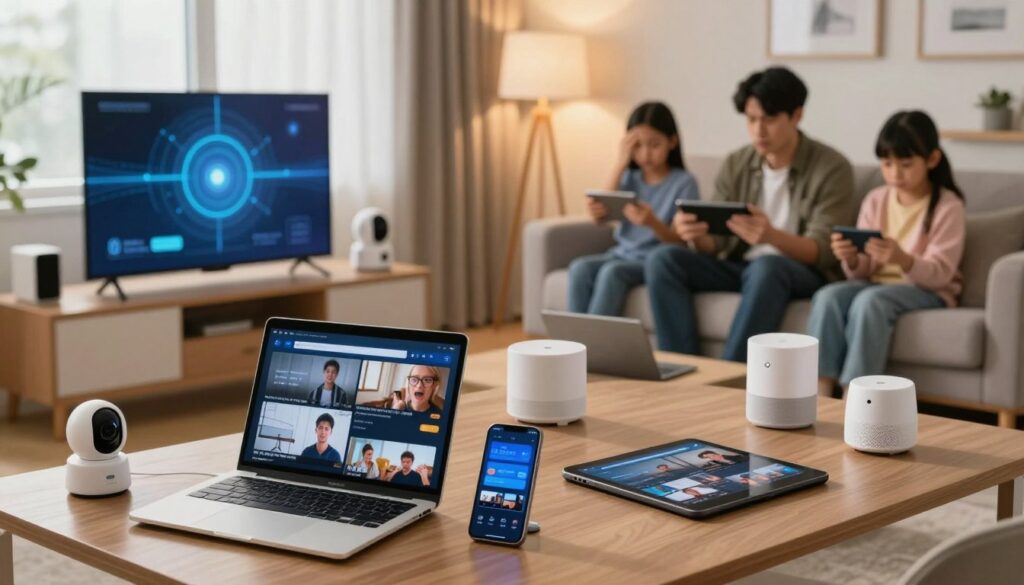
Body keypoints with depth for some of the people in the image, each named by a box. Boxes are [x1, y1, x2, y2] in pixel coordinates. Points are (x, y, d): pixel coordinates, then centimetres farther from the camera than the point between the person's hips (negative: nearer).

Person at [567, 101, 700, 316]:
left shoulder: (684, 183, -4)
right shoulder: (629, 177, 9)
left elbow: (680, 241, -10)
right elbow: (600, 216, -5)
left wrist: (653, 222, -32)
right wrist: (621, 163, -9)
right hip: (622, 254, 5)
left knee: (612, 271, -34)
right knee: (579, 267, -26)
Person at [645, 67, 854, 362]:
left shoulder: (832, 168, -7)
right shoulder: (736, 165, 7)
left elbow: (821, 252, -15)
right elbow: (715, 243, 4)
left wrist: (772, 236, -36)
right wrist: (696, 235, -22)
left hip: (802, 273, -5)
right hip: (738, 266, 5)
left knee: (766, 267, -39)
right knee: (663, 258, -18)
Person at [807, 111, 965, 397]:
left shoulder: (948, 206, -8)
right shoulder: (875, 200, 5)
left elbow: (940, 273, -17)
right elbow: (864, 270, 3)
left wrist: (903, 259, -37)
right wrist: (852, 259, -22)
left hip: (927, 290, -5)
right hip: (877, 283, 5)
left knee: (870, 301, -35)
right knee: (828, 296, -27)